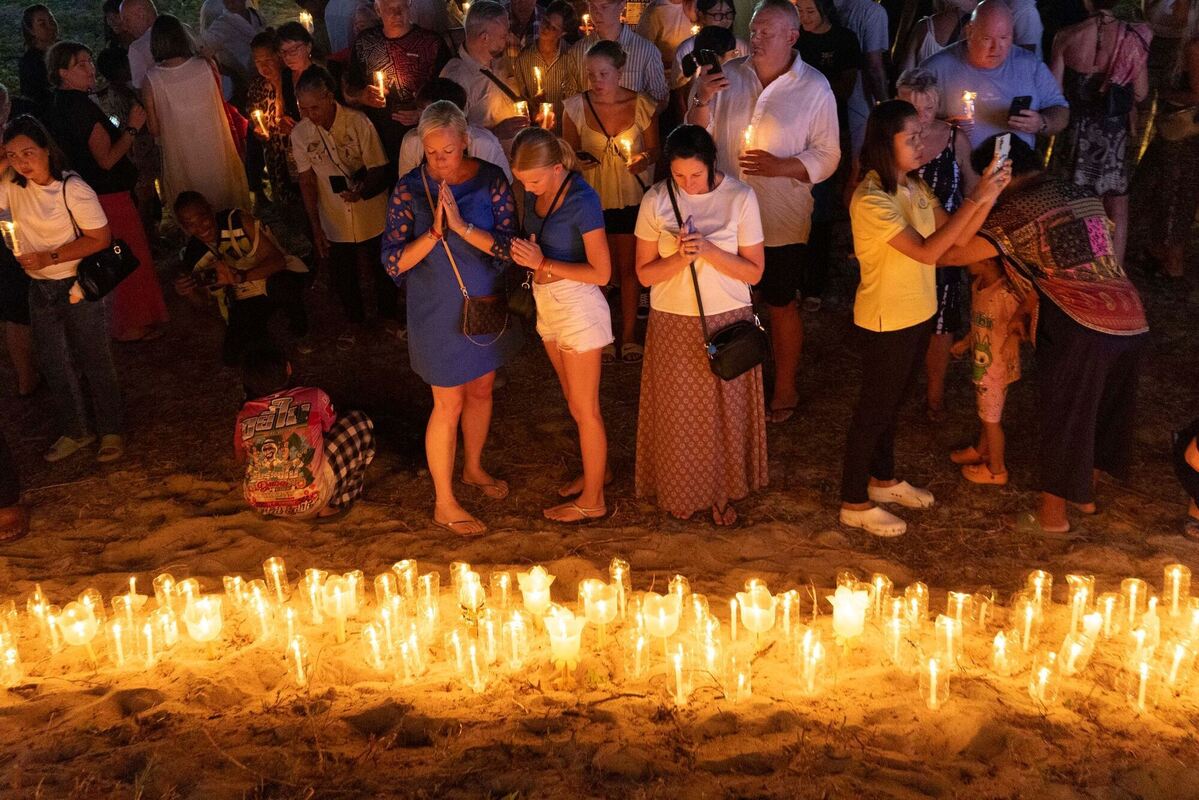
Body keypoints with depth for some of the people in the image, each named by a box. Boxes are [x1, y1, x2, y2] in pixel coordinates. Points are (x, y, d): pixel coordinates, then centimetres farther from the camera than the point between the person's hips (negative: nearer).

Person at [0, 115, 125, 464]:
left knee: (94, 359, 6)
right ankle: (75, 432, 30)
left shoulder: (72, 188, -18)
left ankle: (110, 431, 21)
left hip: (78, 285, -6)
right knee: (52, 364, 14)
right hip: (40, 288, 6)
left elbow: (100, 238, -18)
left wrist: (50, 257, -23)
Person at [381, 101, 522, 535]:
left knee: (481, 390, 21)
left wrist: (462, 225, -29)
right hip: (439, 315, -3)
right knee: (449, 405, 4)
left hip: (486, 305, 3)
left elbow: (508, 247, -16)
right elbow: (394, 263, -15)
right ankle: (445, 504, 19)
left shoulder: (491, 180, -10)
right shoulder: (410, 189, -14)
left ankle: (473, 467, 46)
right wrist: (435, 231, -28)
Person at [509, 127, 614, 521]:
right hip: (547, 303, 8)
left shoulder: (582, 201, -23)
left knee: (585, 407, 5)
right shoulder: (536, 193, -1)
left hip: (578, 305, -8)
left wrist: (543, 263, -24)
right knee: (573, 399, 22)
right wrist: (526, 255, -3)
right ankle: (594, 469, 41)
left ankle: (592, 500, 18)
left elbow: (601, 272, -22)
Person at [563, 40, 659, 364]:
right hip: (592, 198, 0)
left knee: (628, 267, 9)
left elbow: (654, 149, 3)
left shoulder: (642, 105, -8)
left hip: (632, 197, 0)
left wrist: (643, 158, -20)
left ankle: (629, 334, 25)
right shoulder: (576, 107, -7)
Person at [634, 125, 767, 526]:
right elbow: (645, 272, -3)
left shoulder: (740, 198, -9)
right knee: (677, 412, 10)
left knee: (725, 411, 10)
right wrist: (680, 257, -22)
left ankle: (723, 492, 30)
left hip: (727, 321, 0)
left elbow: (754, 271, -8)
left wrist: (709, 250, -23)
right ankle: (679, 491, 31)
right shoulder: (656, 201, -7)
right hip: (672, 323, 1)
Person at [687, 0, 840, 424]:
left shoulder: (814, 88, -8)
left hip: (781, 221, -3)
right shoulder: (728, 76, -1)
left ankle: (785, 388, 31)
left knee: (781, 305, 13)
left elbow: (827, 156, -7)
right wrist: (702, 101, -17)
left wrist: (780, 166, -22)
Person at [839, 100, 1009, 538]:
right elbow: (926, 251, -31)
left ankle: (883, 480, 40)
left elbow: (958, 236, -1)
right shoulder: (871, 199, -25)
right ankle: (854, 503, 19)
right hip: (885, 321, -8)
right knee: (873, 408, 4)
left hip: (918, 314, 8)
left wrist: (990, 194, -14)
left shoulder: (915, 187, 2)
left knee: (891, 401, 22)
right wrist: (975, 199, -31)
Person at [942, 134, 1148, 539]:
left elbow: (957, 252, -15)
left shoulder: (1018, 210, -8)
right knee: (1104, 409, 23)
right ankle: (1085, 492, 42)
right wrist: (1030, 307, 18)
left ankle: (1052, 516, 22)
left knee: (1062, 417, 8)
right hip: (1132, 319, 8)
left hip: (1080, 327, -8)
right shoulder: (1083, 195, 16)